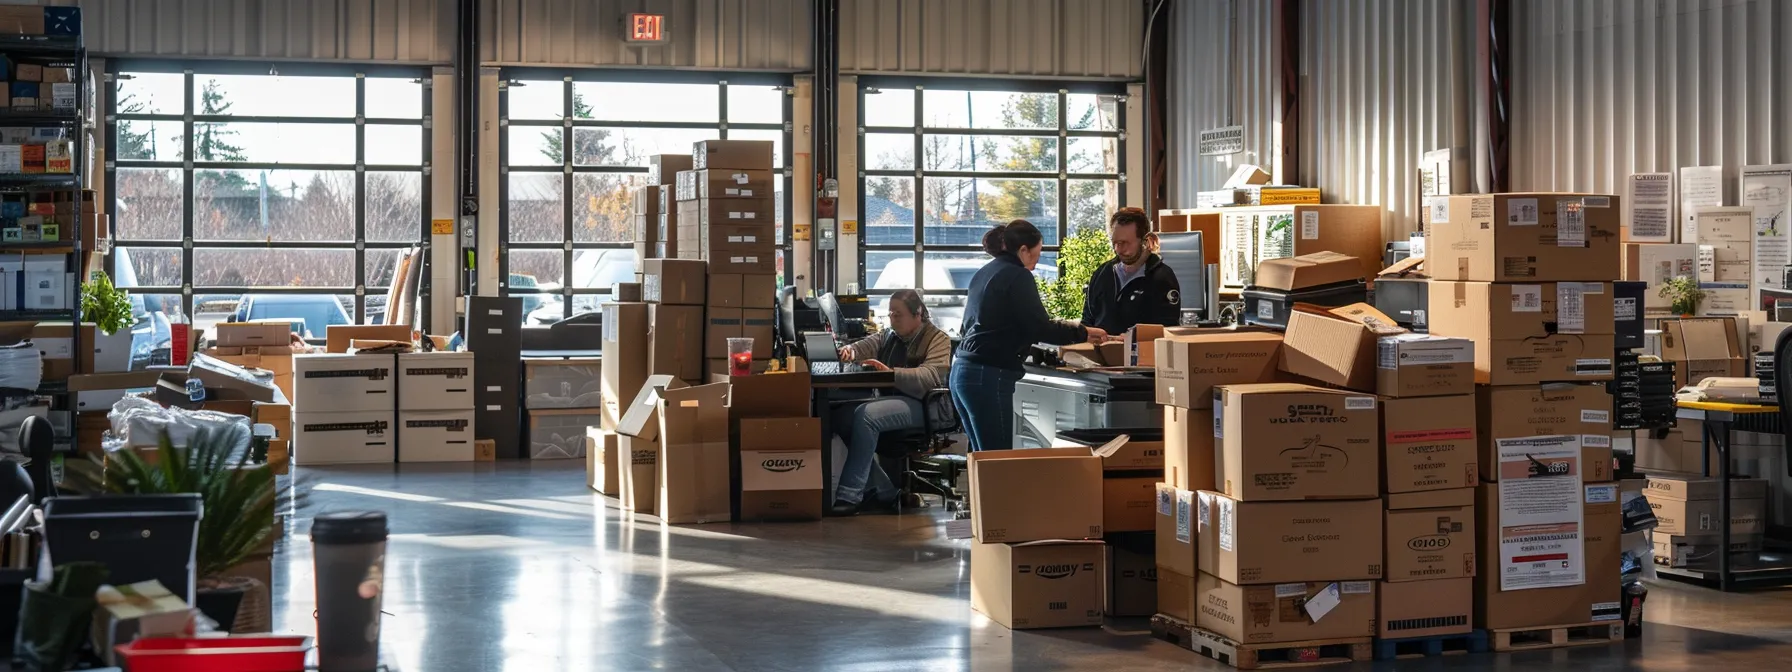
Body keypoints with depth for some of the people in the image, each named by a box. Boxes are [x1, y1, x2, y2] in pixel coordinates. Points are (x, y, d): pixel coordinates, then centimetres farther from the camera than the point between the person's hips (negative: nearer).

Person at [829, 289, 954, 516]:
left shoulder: (937, 339, -2)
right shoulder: (889, 336, 22)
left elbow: (931, 376, -19)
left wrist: (892, 373, -31)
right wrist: (850, 350, -16)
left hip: (923, 405, -8)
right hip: (892, 399, 8)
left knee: (865, 415, -30)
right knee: (843, 415, -17)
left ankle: (849, 496, -30)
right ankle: (883, 491, -10)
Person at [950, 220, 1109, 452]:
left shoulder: (983, 273, 17)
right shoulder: (1017, 276, -9)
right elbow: (1041, 327, -13)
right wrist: (1083, 333, -1)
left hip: (962, 370, 9)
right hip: (988, 377, -9)